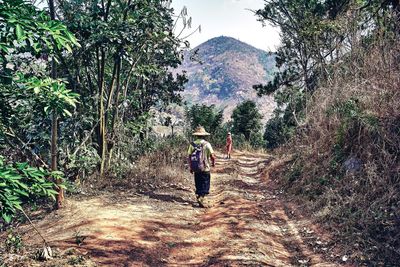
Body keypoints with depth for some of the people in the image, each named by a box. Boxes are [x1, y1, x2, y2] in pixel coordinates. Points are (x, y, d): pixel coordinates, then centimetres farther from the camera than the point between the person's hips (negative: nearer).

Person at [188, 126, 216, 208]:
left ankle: (199, 197, 24)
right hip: (205, 168, -4)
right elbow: (212, 156, -11)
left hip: (195, 169, 4)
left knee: (198, 185, 16)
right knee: (205, 185, 3)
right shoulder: (206, 144, -10)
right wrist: (213, 163, 10)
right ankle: (201, 199, -10)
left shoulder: (192, 144, 0)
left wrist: (191, 167, 12)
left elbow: (189, 156, 2)